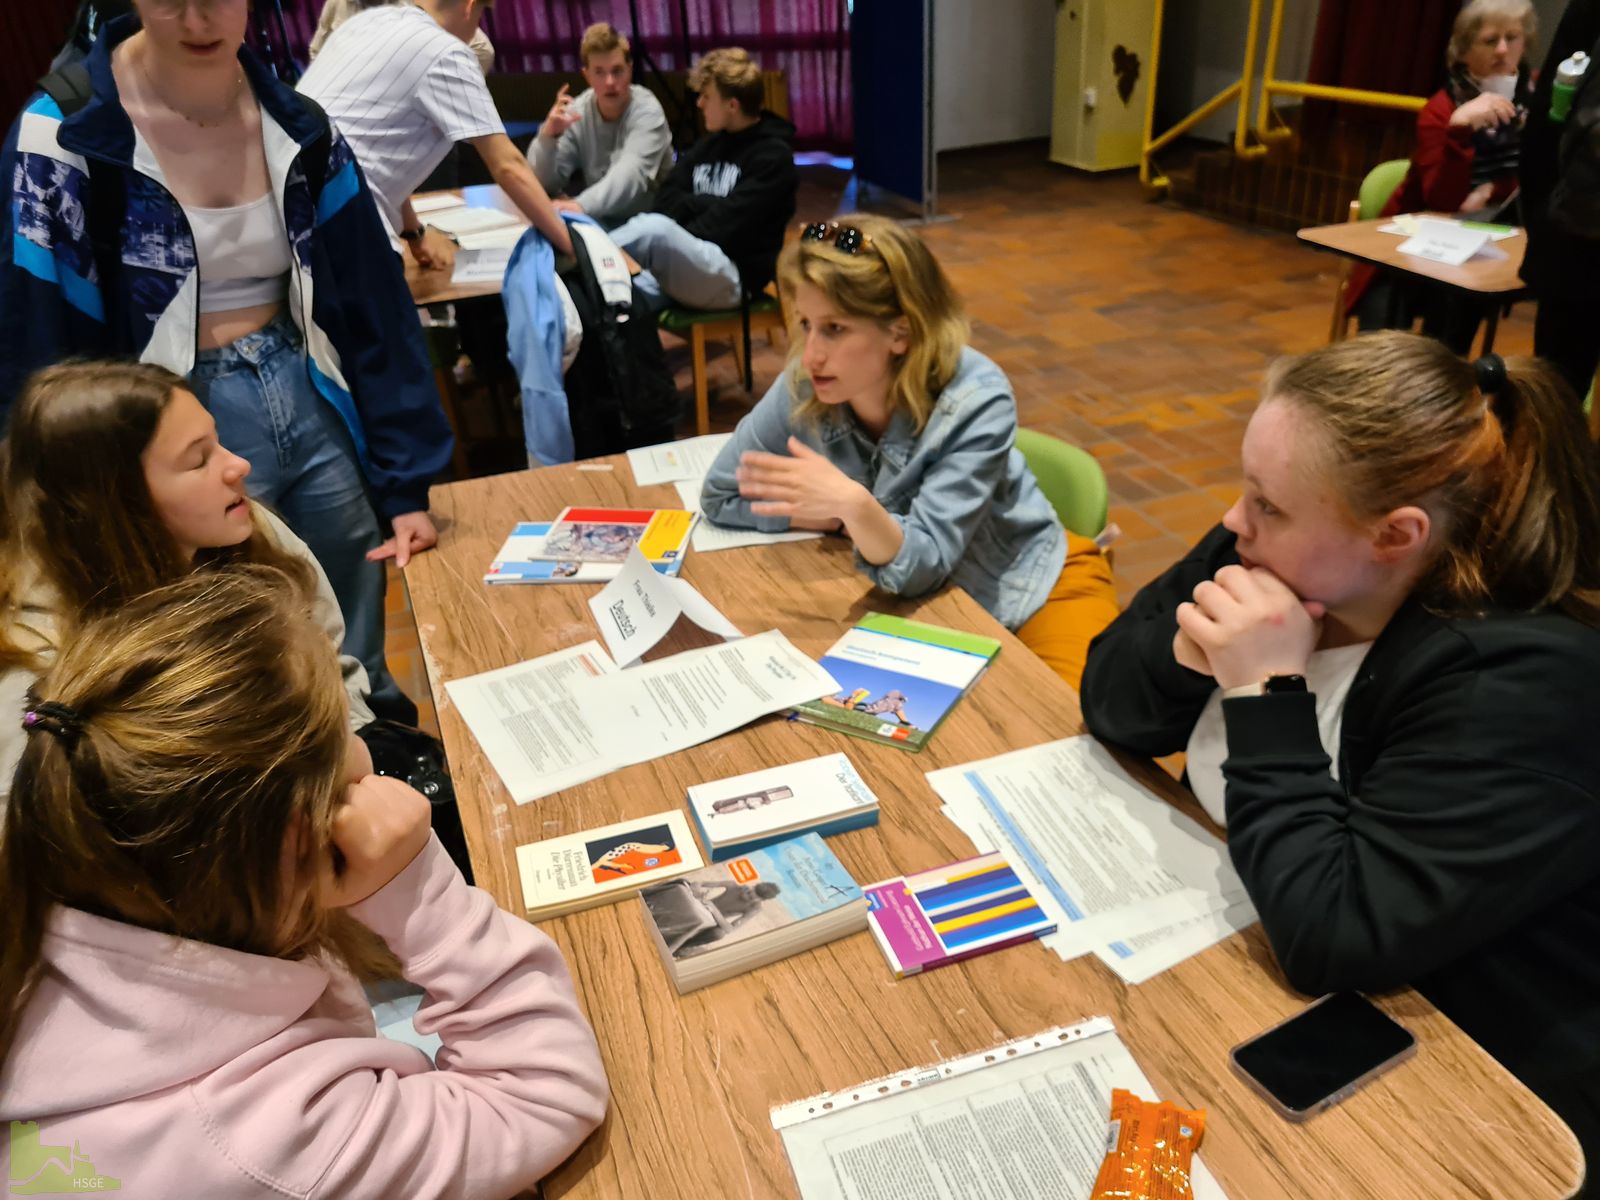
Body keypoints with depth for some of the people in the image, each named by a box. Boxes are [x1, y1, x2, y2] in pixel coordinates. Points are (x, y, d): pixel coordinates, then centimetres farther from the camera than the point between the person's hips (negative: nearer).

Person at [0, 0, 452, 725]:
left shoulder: (296, 122, 0)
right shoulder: (62, 134, -11)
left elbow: (373, 304, -1)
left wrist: (409, 482, -5)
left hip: (316, 410, 3)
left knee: (359, 678, 16)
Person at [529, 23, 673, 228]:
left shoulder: (647, 111, -15)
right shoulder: (577, 112, -3)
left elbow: (630, 174, -34)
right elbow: (542, 184, -4)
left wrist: (581, 206, -51)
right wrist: (548, 135, -23)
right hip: (599, 220, 4)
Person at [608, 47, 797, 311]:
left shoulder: (773, 156, -3)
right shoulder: (708, 144, 19)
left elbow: (729, 224, -13)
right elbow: (666, 202, 9)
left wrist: (674, 239, -6)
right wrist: (706, 205, -8)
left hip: (731, 277, -7)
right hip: (686, 268, 7)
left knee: (655, 228, -31)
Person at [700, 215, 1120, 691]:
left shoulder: (976, 400, -29)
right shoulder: (804, 386, -19)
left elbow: (922, 563, -31)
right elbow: (719, 495, -9)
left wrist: (856, 506, -51)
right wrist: (843, 520, -18)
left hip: (1026, 586, -4)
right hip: (928, 596, 4)